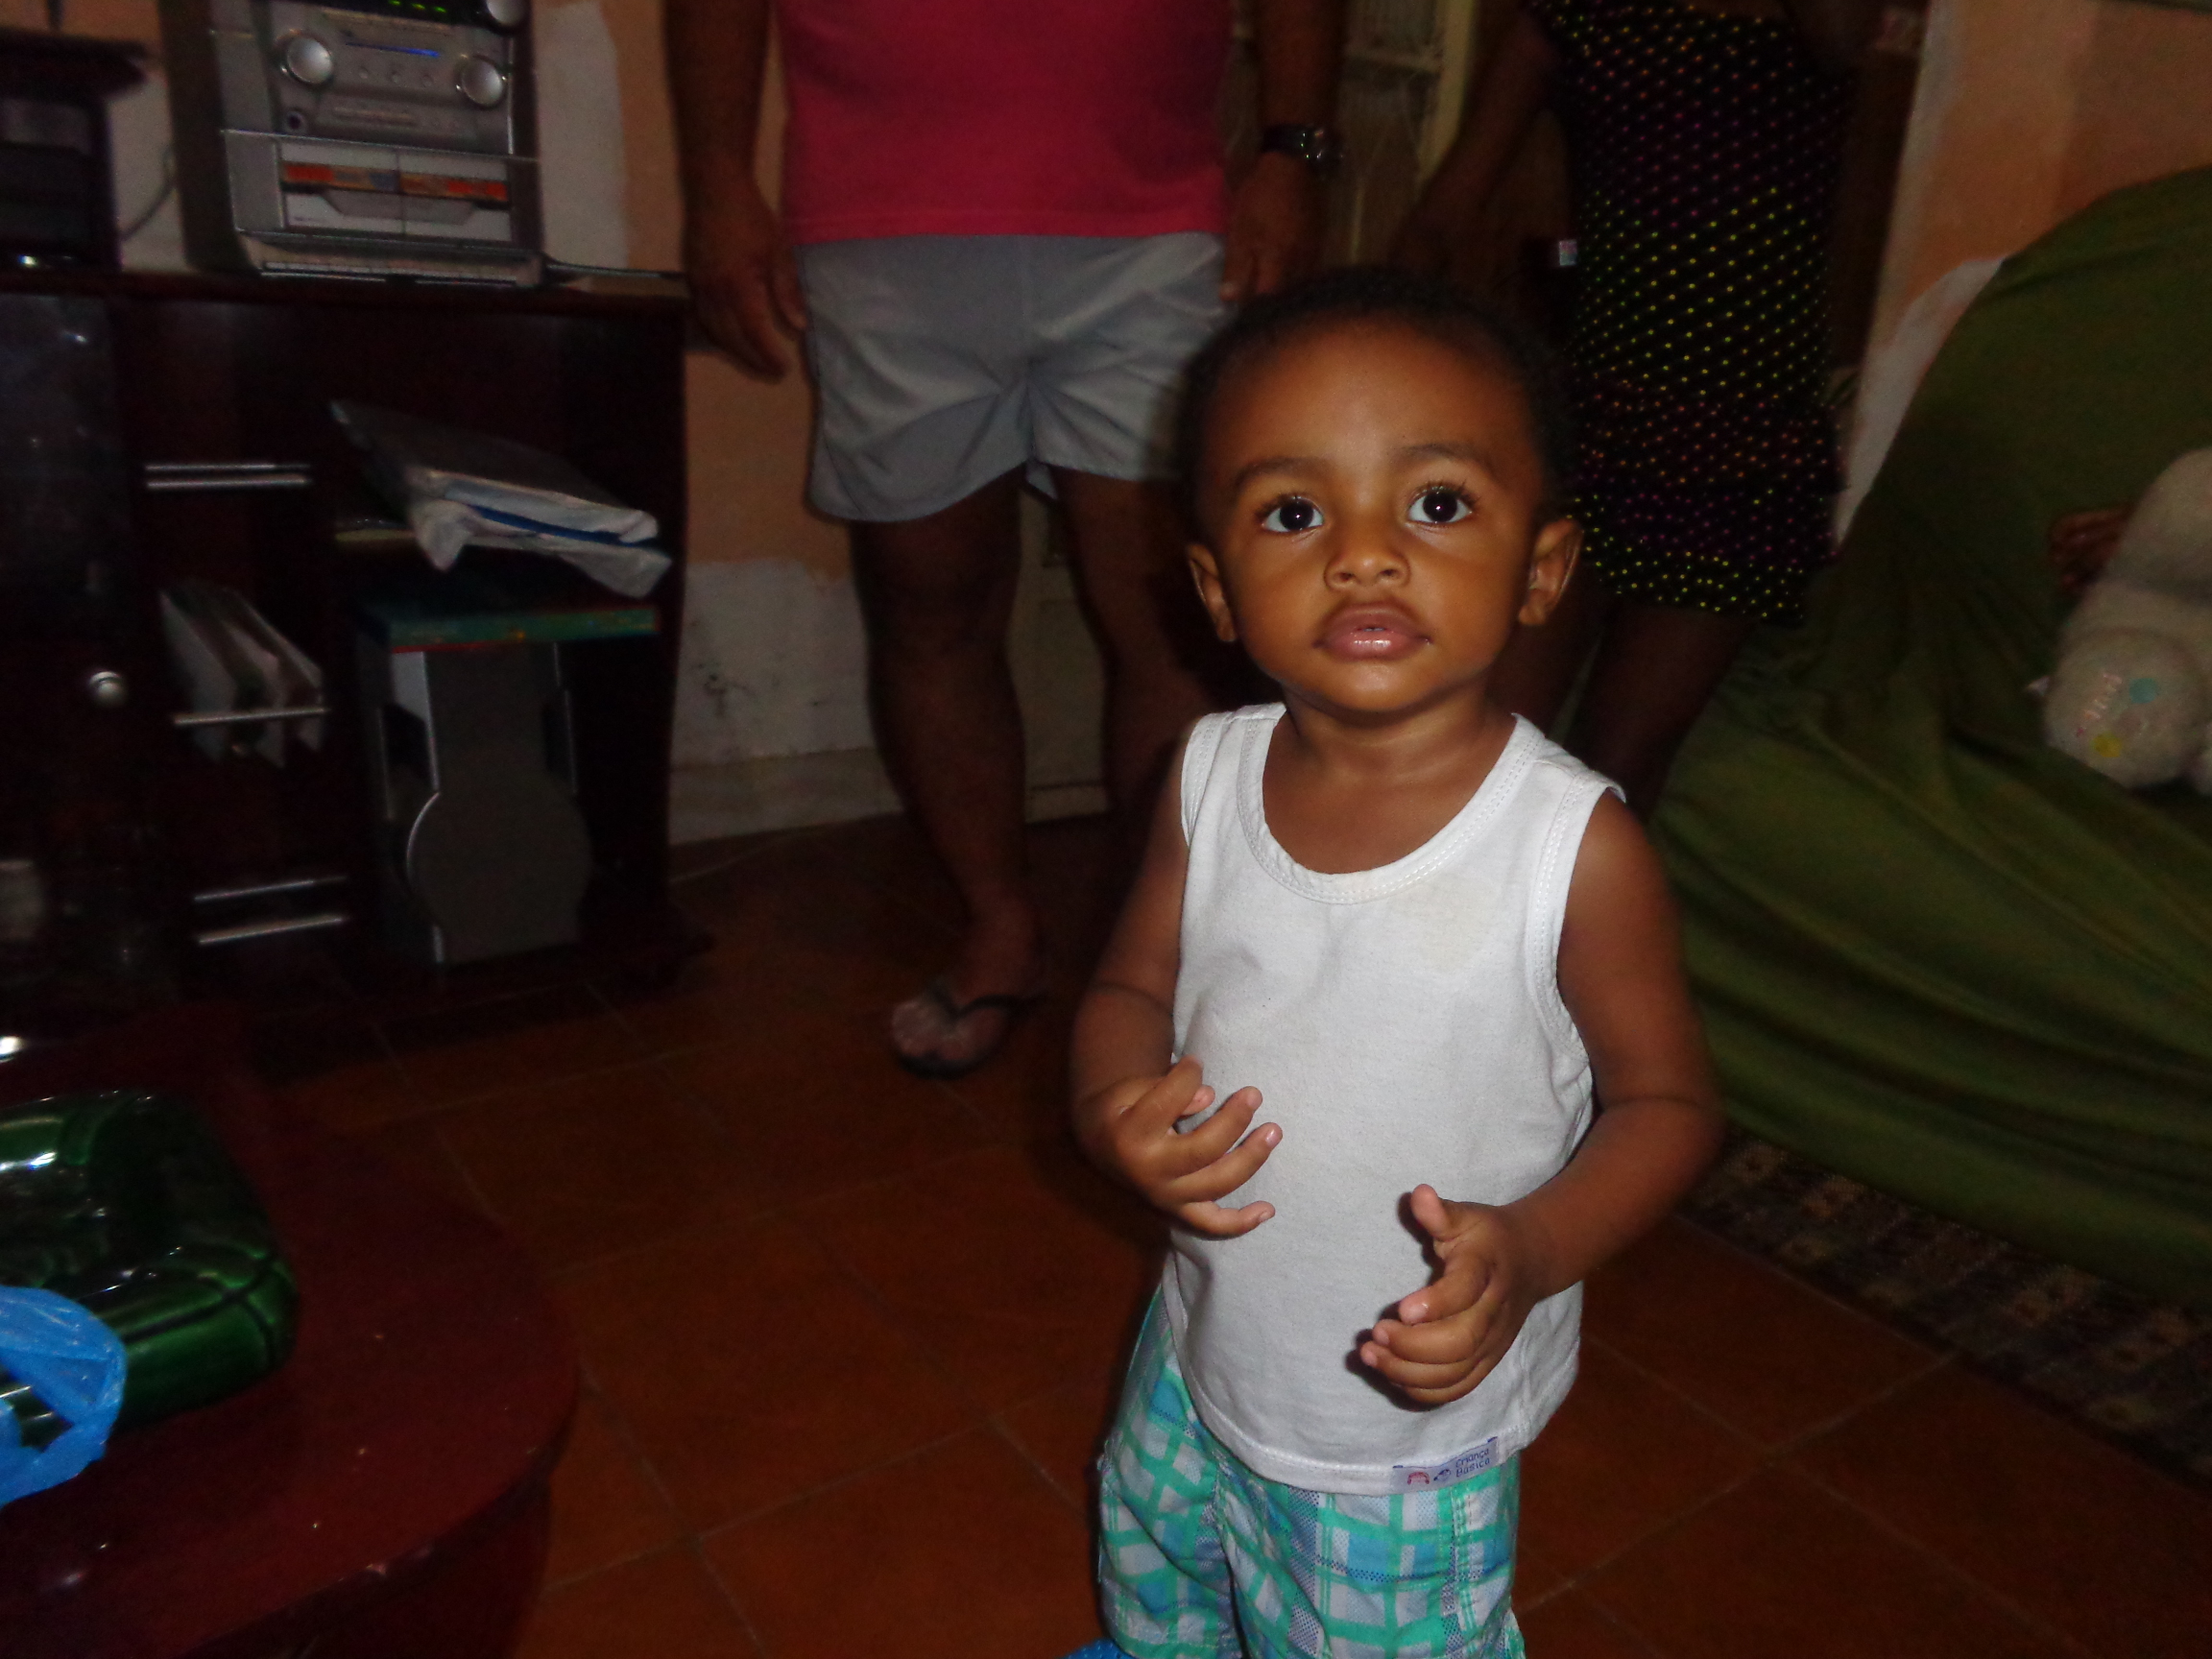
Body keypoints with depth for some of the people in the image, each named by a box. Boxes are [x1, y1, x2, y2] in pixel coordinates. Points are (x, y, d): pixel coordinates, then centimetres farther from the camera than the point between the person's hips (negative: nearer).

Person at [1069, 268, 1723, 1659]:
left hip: (1415, 1435, -5)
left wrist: (1531, 1248, -30)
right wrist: (1114, 1106, -21)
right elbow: (1132, 984, 0)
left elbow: (1668, 1100, -13)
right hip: (1200, 1367, 5)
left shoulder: (1579, 848, -25)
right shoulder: (1211, 779, -13)